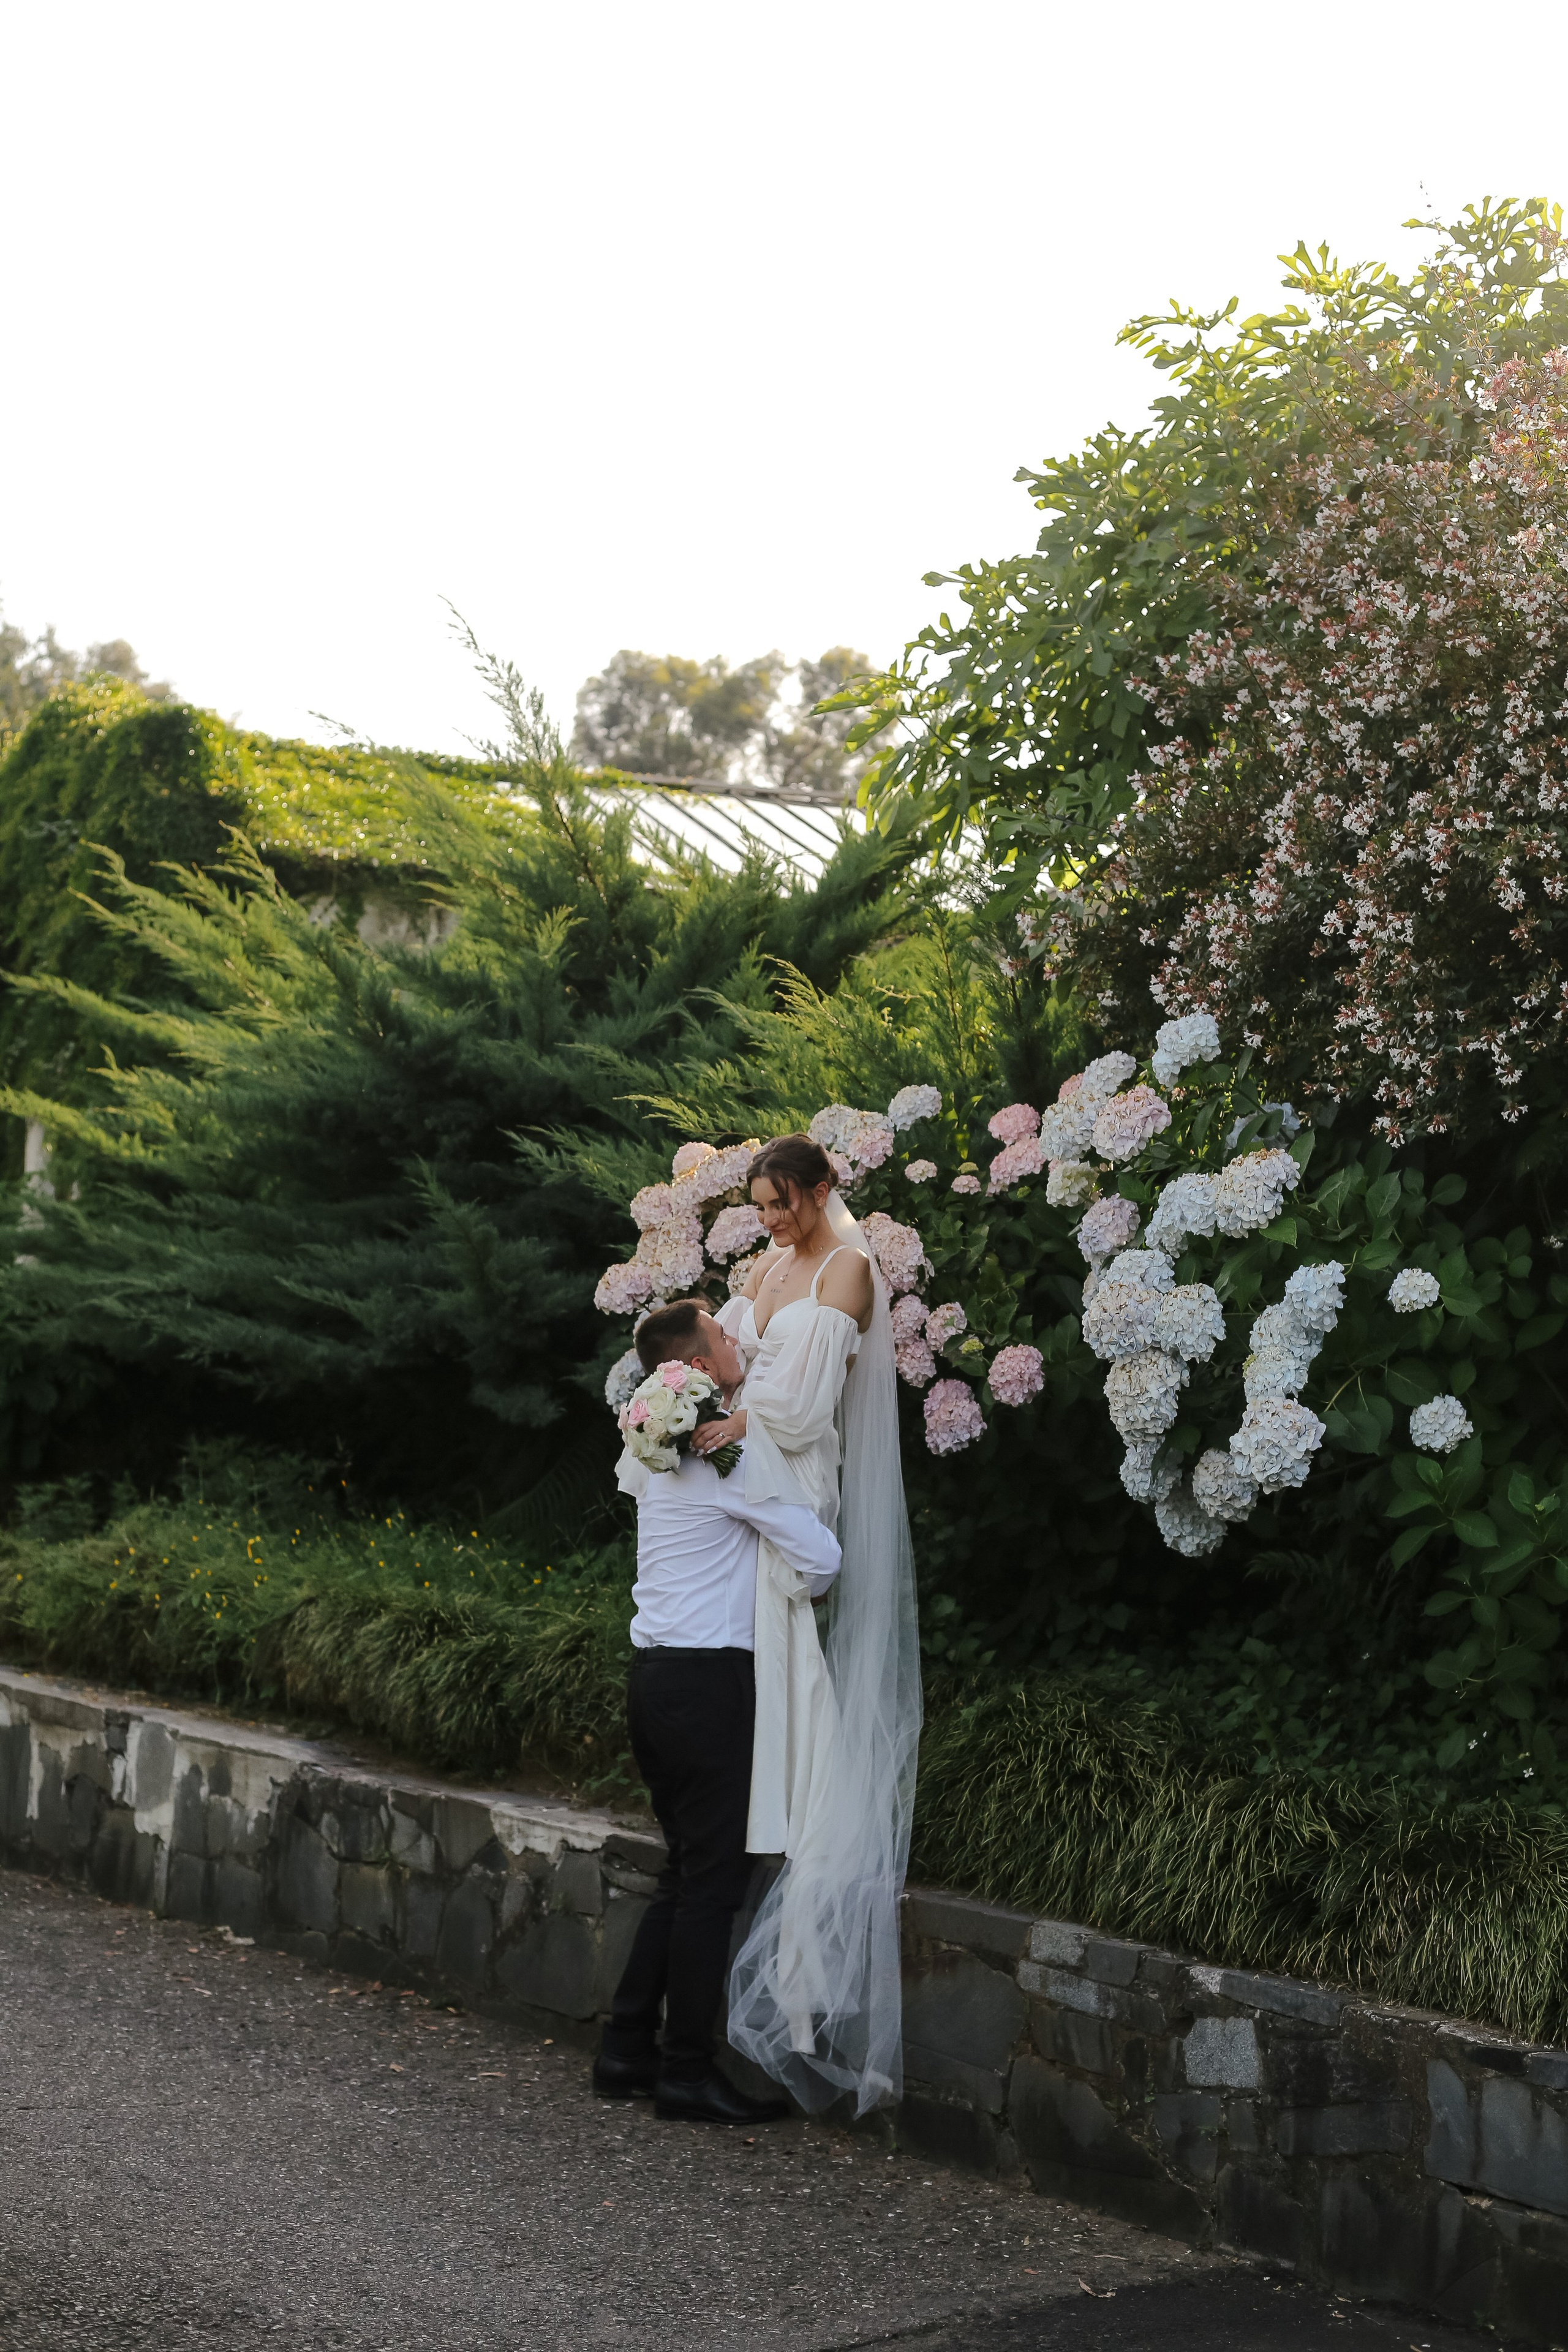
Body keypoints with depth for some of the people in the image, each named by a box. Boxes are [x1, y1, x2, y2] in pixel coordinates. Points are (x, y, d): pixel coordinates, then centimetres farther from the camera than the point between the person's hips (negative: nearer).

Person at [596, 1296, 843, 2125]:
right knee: (713, 1879, -1)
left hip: (653, 1673, 9)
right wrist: (796, 1595, 7)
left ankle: (626, 2051, 19)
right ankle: (687, 2072, 3)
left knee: (685, 1871, 17)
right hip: (708, 1680, -9)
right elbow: (821, 1556, -16)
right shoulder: (732, 1454, -14)